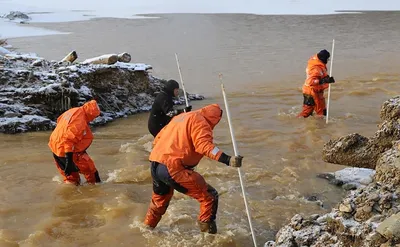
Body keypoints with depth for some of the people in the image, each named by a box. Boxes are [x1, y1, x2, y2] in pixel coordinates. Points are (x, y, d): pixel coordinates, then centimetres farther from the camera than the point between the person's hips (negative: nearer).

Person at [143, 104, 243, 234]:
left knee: (160, 200, 35)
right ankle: (208, 233, -1)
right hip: (173, 168, -9)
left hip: (155, 165, 9)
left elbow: (158, 138, 27)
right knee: (210, 196, -3)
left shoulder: (182, 116, 22)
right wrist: (228, 160, -32)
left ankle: (147, 229, 53)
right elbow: (204, 145, -23)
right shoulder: (199, 121, -4)